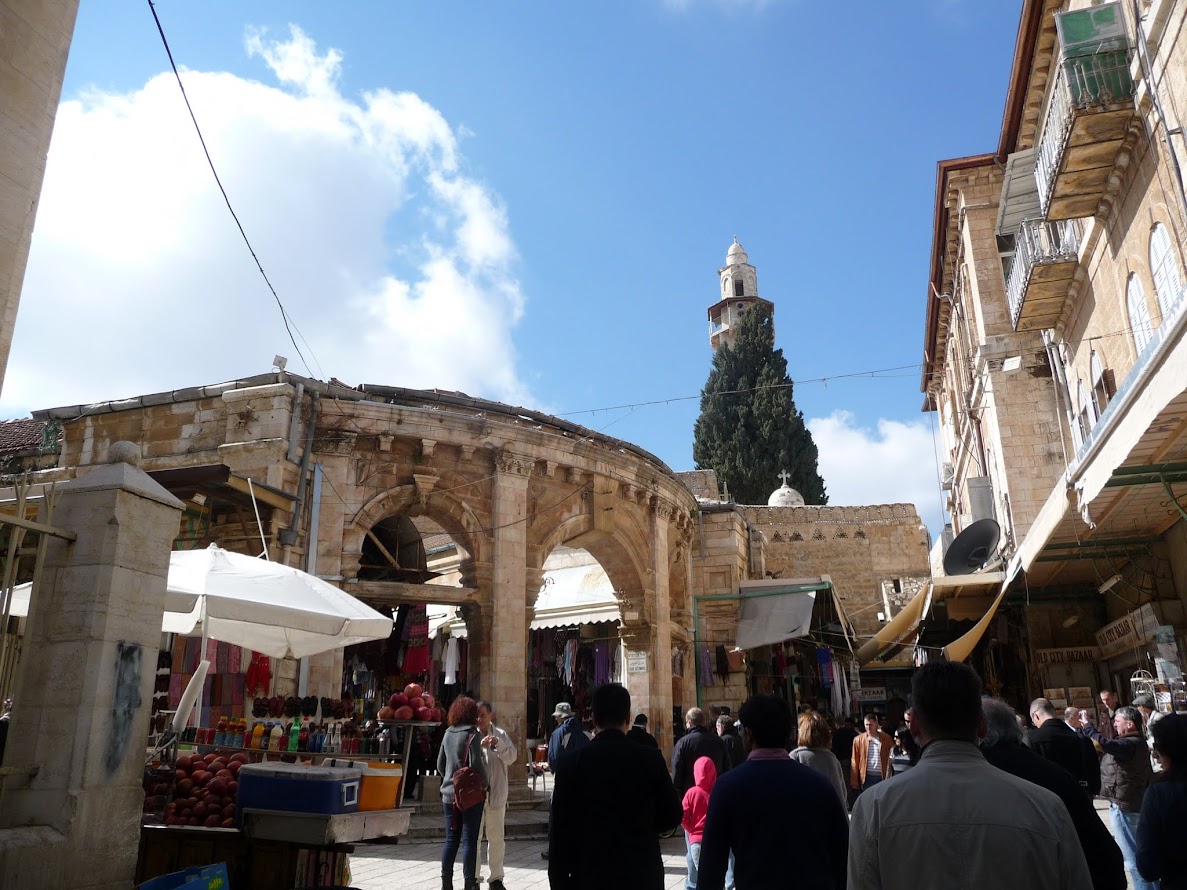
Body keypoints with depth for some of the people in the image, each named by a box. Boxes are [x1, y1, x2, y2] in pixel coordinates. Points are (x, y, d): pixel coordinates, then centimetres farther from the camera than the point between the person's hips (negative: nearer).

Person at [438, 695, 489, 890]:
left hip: (449, 794, 6)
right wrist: (485, 784, -4)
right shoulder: (471, 734, -15)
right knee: (469, 840, 2)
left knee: (451, 839, 14)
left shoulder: (448, 734, 5)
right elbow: (476, 764, -18)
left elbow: (440, 764, 12)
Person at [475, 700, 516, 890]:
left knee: (496, 838, 11)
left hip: (496, 794, 2)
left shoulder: (501, 734, 3)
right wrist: (479, 746, -30)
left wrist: (498, 744, -21)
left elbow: (511, 758, -5)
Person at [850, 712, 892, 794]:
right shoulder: (858, 739, 1)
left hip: (882, 777, 0)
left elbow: (890, 759, 3)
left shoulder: (886, 739, 1)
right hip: (866, 777, 0)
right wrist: (854, 782, -1)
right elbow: (855, 761, 2)